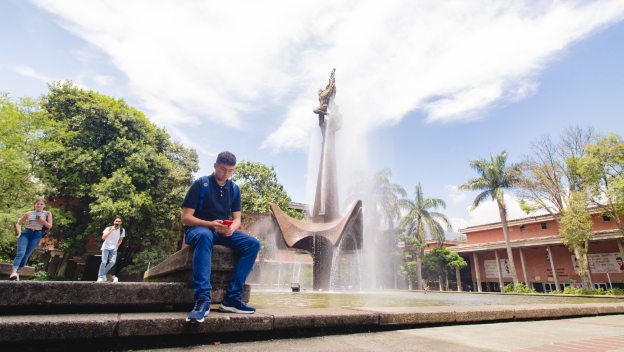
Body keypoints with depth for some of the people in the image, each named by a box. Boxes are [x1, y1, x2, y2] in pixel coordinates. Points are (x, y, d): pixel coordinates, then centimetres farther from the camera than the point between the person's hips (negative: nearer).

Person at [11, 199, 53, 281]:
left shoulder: (47, 214, 9)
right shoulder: (28, 213, 11)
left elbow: (49, 226, 5)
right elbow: (18, 223, 18)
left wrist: (42, 220, -10)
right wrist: (19, 231, -1)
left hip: (37, 234, 0)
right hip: (26, 233, 0)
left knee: (26, 255, 2)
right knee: (21, 253, -18)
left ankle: (17, 273, 14)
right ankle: (14, 272, -29)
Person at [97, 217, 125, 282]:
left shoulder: (122, 230, 1)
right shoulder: (108, 228, -8)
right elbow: (103, 237, -22)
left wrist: (117, 246, 4)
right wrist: (111, 230, -26)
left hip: (114, 248, 3)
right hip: (106, 247, -2)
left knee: (112, 262, -13)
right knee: (104, 262, -14)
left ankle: (104, 274, 9)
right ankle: (100, 277, -3)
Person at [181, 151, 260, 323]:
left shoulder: (234, 188, 8)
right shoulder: (200, 184, -6)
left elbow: (237, 219, 7)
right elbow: (186, 218, -9)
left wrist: (232, 228, -18)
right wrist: (210, 224, -24)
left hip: (223, 231, 5)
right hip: (198, 228, -4)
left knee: (253, 244, -20)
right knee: (205, 236, -41)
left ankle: (232, 297, -23)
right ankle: (202, 299, -43)